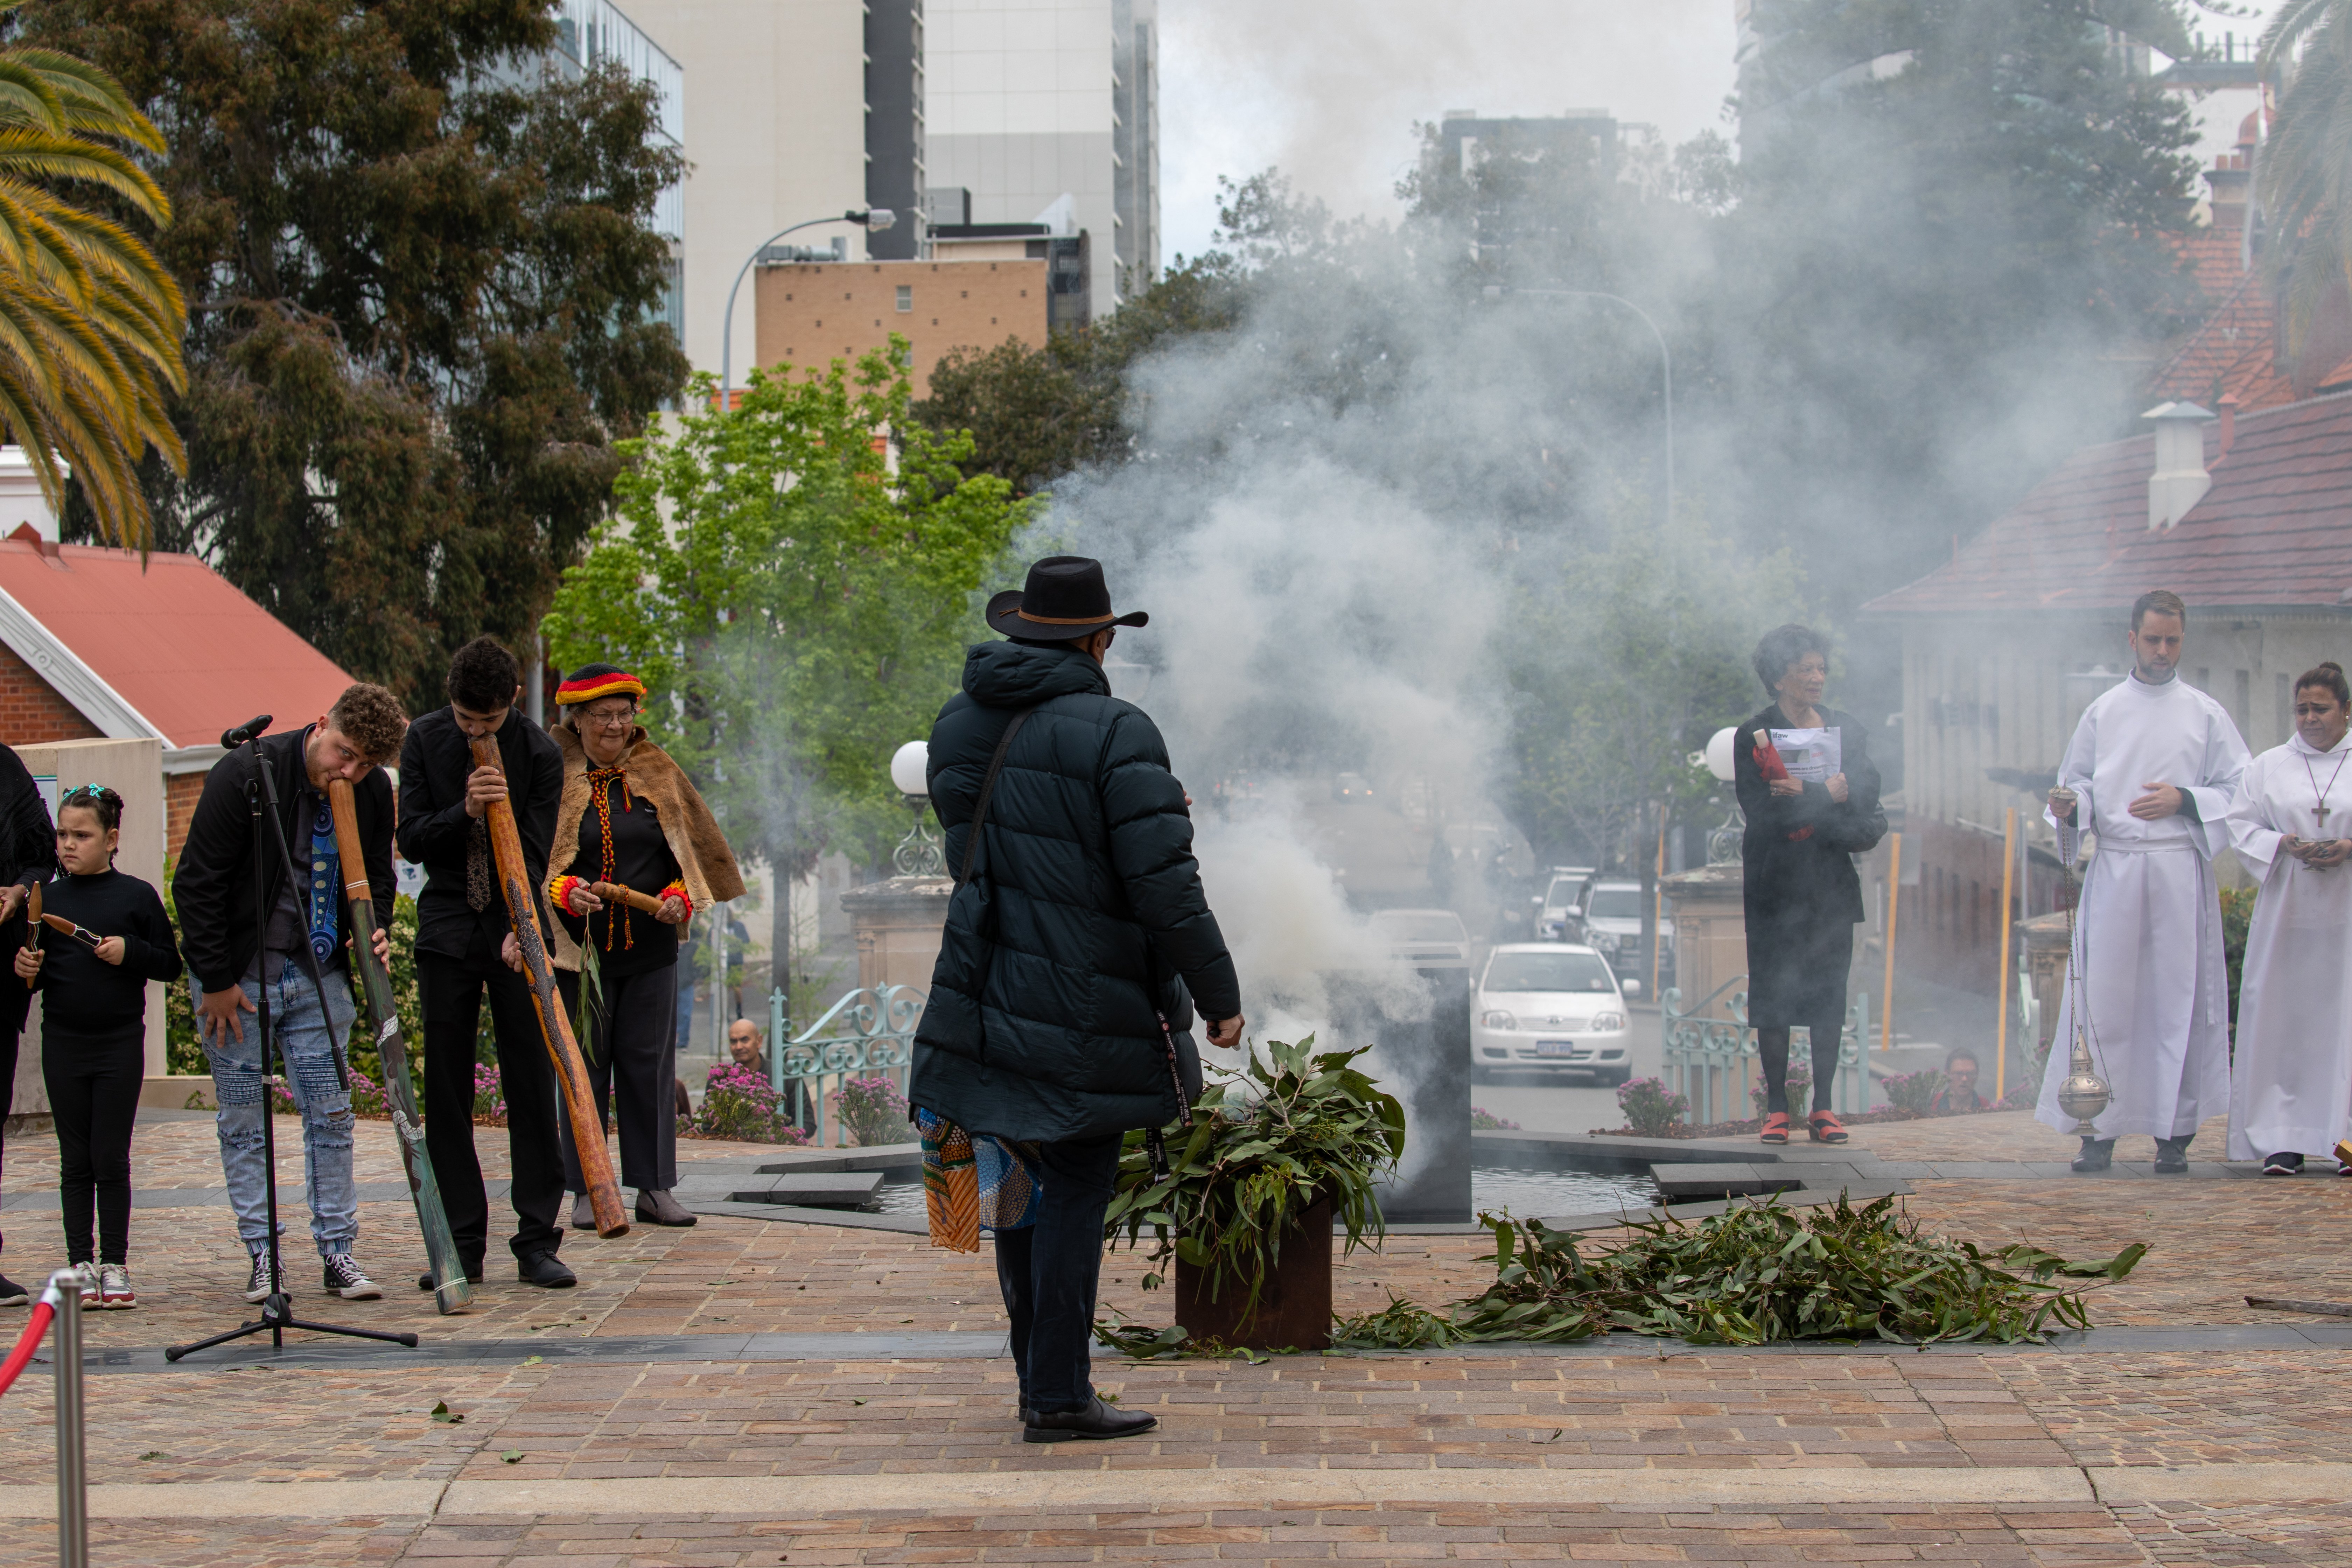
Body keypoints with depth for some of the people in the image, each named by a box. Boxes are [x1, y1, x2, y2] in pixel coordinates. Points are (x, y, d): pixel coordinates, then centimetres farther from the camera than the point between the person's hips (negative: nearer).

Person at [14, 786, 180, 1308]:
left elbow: (170, 965, 1)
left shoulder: (137, 896, -1)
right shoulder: (49, 899, 6)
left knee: (111, 1159, 1)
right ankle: (80, 1265, 11)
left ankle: (115, 1266, 8)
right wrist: (27, 970, -9)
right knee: (75, 1162, 6)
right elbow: (35, 978, 13)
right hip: (64, 1044, 2)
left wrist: (130, 952, -15)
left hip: (120, 1043, -2)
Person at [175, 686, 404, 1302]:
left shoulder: (373, 792, -5)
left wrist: (373, 935, -9)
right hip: (237, 977, -3)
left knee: (330, 1114, 2)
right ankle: (263, 1256, 8)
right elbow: (197, 883, -14)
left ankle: (338, 1250, 8)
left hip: (319, 975, 3)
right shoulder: (246, 774, -18)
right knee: (244, 1119, 2)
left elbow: (375, 880, 13)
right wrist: (215, 981, -12)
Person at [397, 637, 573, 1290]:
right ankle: (461, 1245, 5)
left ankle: (537, 1242, -1)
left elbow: (534, 852, -9)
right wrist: (464, 812, -21)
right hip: (447, 930, 2)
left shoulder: (538, 752, -6)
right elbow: (411, 841, -2)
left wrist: (519, 931, -24)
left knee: (532, 1086, -4)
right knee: (446, 1093, 0)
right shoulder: (425, 740, 0)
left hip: (514, 932, -2)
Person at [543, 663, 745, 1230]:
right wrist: (564, 891, -19)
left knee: (650, 1064, 3)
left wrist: (679, 897, -5)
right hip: (579, 948, -2)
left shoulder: (659, 775, 9)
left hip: (650, 947, 2)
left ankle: (654, 1188, 9)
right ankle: (587, 1191, 7)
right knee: (584, 1067, 1)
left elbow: (692, 850, 13)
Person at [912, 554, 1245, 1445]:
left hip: (988, 994, 7)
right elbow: (1165, 886, -18)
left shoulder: (959, 726, 7)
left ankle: (1038, 1380, 21)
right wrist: (1219, 994, -8)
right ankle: (1057, 1397, -2)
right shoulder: (1113, 733, -15)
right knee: (1074, 1189, -2)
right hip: (1086, 1005, -7)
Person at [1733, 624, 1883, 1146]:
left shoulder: (1847, 730, 11)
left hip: (1832, 885, 3)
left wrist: (1804, 797, -15)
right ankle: (1776, 1107, 2)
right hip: (1775, 883, -3)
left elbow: (1866, 793, -3)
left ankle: (1824, 1107, 6)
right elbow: (1761, 814, -13)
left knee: (1830, 992, 1)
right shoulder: (1753, 737, -1)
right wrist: (1830, 798, -13)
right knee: (1773, 992, -3)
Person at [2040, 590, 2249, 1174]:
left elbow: (2239, 792, 5)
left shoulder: (2206, 714, 7)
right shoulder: (2103, 712, 11)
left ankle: (2175, 1131, 3)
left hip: (2180, 868, -1)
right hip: (2114, 866, 1)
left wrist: (2184, 801, -11)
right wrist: (2070, 807, -9)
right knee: (2104, 997, -3)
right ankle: (2100, 1130, 2)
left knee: (2178, 994, -2)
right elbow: (2081, 785, 13)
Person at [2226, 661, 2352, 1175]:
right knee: (2282, 1019, -4)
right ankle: (2283, 1140, -2)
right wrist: (2283, 845, -11)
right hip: (2286, 911, 1)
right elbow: (2242, 828, 7)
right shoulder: (2267, 768, 11)